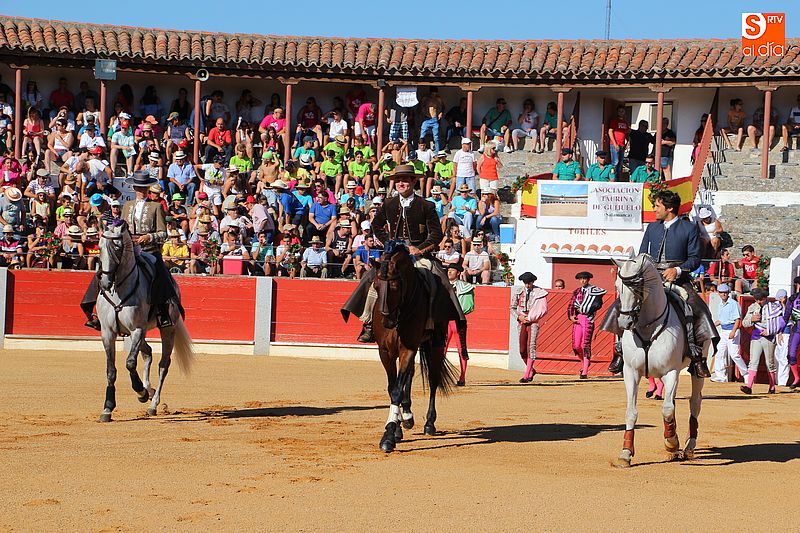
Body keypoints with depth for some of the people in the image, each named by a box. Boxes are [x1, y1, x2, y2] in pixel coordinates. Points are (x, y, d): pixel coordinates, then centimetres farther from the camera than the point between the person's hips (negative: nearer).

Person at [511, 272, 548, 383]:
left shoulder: (540, 293, -4)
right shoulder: (518, 292, 8)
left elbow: (543, 310, -5)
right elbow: (513, 308, 14)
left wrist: (530, 318, -11)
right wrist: (519, 317, -5)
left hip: (533, 323, -4)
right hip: (521, 323, 4)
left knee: (531, 347, -12)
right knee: (522, 350, 3)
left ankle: (526, 375, -12)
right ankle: (531, 370, 25)